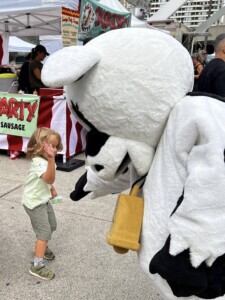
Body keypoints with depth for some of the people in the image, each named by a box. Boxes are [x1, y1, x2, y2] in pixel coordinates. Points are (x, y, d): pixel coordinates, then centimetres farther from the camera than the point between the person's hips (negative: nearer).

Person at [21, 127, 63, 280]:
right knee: (44, 232, -7)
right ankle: (37, 266, 4)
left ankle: (42, 247, 46)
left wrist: (52, 189, 14)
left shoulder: (46, 160, 0)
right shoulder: (39, 162, -31)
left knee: (52, 225, 21)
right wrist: (51, 159, -59)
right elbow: (49, 179, -49)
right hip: (34, 202, -9)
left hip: (43, 199, 9)